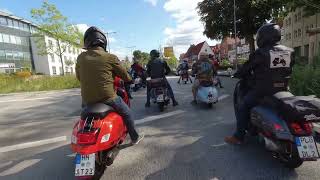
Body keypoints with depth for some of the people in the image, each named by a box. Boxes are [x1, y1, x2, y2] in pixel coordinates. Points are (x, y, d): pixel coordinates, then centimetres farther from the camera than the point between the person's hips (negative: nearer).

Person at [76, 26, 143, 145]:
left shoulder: (81, 58, 1)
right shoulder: (110, 57, -10)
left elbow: (79, 77, 14)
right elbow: (124, 75, 0)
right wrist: (130, 80, 22)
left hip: (87, 100, 5)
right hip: (107, 97, -4)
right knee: (126, 113, 18)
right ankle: (135, 137, 31)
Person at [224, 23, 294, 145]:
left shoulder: (260, 53, -13)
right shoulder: (289, 52, 5)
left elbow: (247, 68, -5)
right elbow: (289, 70, 15)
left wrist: (237, 74, 14)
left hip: (262, 90, -6)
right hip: (282, 90, 7)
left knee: (243, 107, 7)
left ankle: (238, 137, 9)